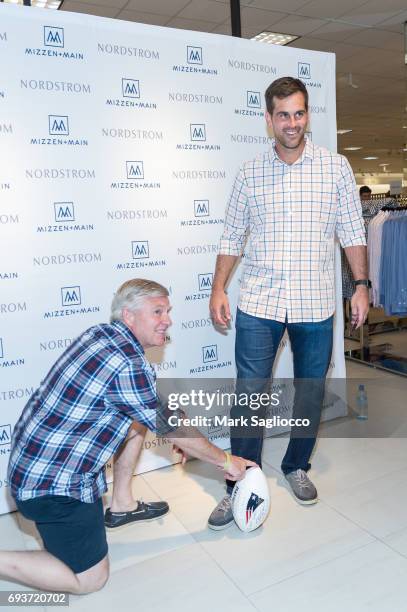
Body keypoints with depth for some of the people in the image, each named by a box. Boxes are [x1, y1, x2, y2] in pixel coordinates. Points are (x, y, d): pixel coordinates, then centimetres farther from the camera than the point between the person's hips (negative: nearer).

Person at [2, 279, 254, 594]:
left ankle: (121, 506, 26)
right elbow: (174, 431, -13)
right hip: (53, 485, -9)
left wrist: (182, 438, 20)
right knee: (90, 579, 7)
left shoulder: (101, 333, 1)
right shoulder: (129, 366, -25)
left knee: (138, 418, 15)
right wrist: (226, 461, 2)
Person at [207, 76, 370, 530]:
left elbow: (352, 232, 6)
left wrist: (361, 285, -1)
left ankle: (296, 467, 34)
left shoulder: (336, 167, 5)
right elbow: (232, 237, 8)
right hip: (258, 304, 0)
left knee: (310, 393, 12)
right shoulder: (249, 173, 6)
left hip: (314, 305, 1)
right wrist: (218, 289, 1)